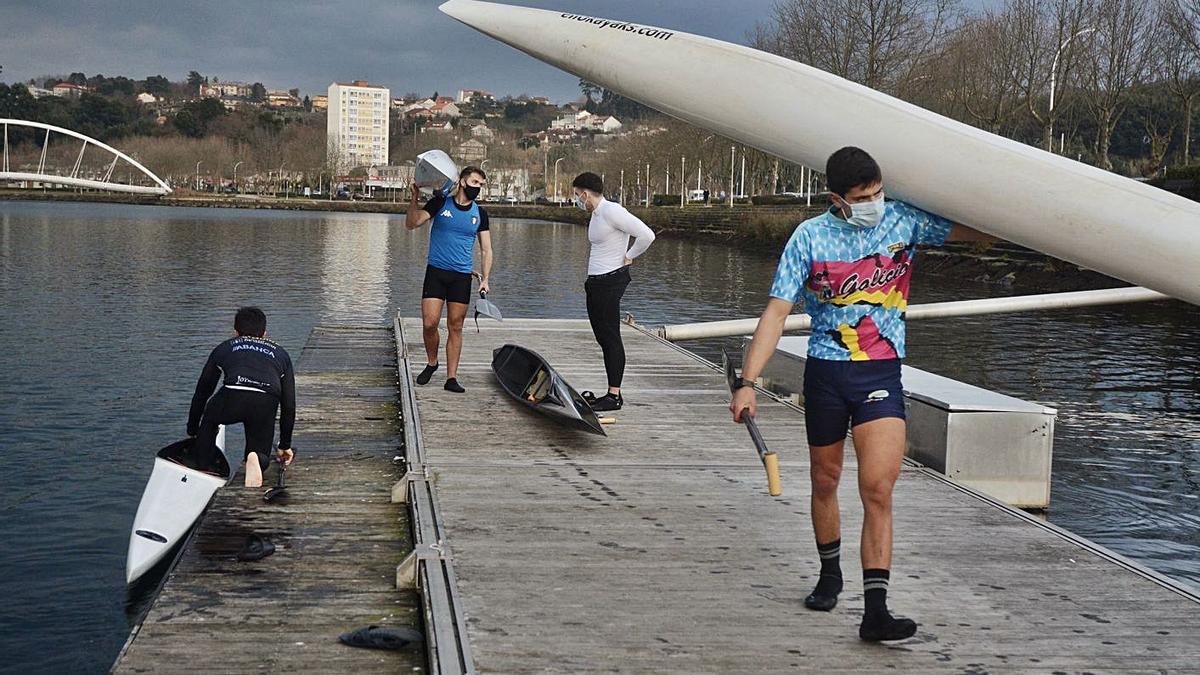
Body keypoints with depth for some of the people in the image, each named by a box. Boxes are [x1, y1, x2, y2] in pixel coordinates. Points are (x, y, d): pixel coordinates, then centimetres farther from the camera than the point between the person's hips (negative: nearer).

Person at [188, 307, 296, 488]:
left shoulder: (224, 348, 33)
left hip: (232, 398, 0)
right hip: (266, 405, 0)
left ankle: (202, 468, 27)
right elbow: (289, 405, 34)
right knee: (260, 453, 21)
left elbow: (202, 392, 41)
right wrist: (285, 445, 43)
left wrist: (192, 432, 54)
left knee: (209, 419, 35)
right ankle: (255, 459, -13)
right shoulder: (280, 353, 35)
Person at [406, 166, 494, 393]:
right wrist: (415, 200, -19)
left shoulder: (479, 213, 8)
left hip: (462, 276, 2)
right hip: (436, 272, -2)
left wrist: (485, 279, 1)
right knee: (430, 323, -9)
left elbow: (486, 250, 11)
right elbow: (411, 224, -4)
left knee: (455, 327, 2)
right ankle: (431, 363, 17)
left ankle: (451, 377, 7)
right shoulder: (440, 203, 0)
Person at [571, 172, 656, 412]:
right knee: (603, 338, 11)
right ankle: (611, 393, 16)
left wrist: (628, 257, -9)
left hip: (610, 281, -10)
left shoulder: (612, 212, -16)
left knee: (611, 338, -7)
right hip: (597, 283, 10)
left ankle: (614, 396, -4)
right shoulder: (596, 214, 14)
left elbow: (647, 235, -22)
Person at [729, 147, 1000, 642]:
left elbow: (980, 233, 3)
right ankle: (830, 574, 40)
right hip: (826, 373, 1)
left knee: (878, 490, -13)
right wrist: (747, 381, -12)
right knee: (825, 481, 16)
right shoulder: (810, 237, -4)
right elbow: (776, 312, -6)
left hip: (882, 375, 0)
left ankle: (875, 611, -13)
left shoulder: (903, 220, 1)